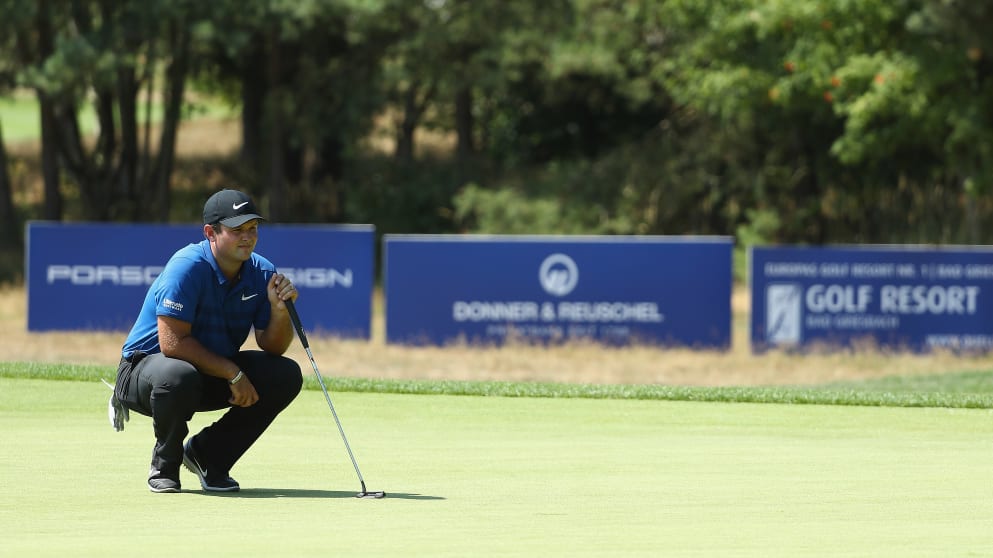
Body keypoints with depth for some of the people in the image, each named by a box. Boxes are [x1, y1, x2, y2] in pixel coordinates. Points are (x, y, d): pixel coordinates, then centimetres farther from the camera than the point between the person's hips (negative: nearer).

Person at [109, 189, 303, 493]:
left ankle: (206, 455, 3)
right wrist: (233, 373, -26)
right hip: (147, 363, -6)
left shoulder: (262, 273, -4)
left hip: (215, 378, 7)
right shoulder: (188, 267, -24)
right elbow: (172, 342, -29)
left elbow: (273, 348, -3)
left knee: (286, 375, -12)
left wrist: (279, 309, -23)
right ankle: (165, 465, -10)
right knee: (178, 377, -41)